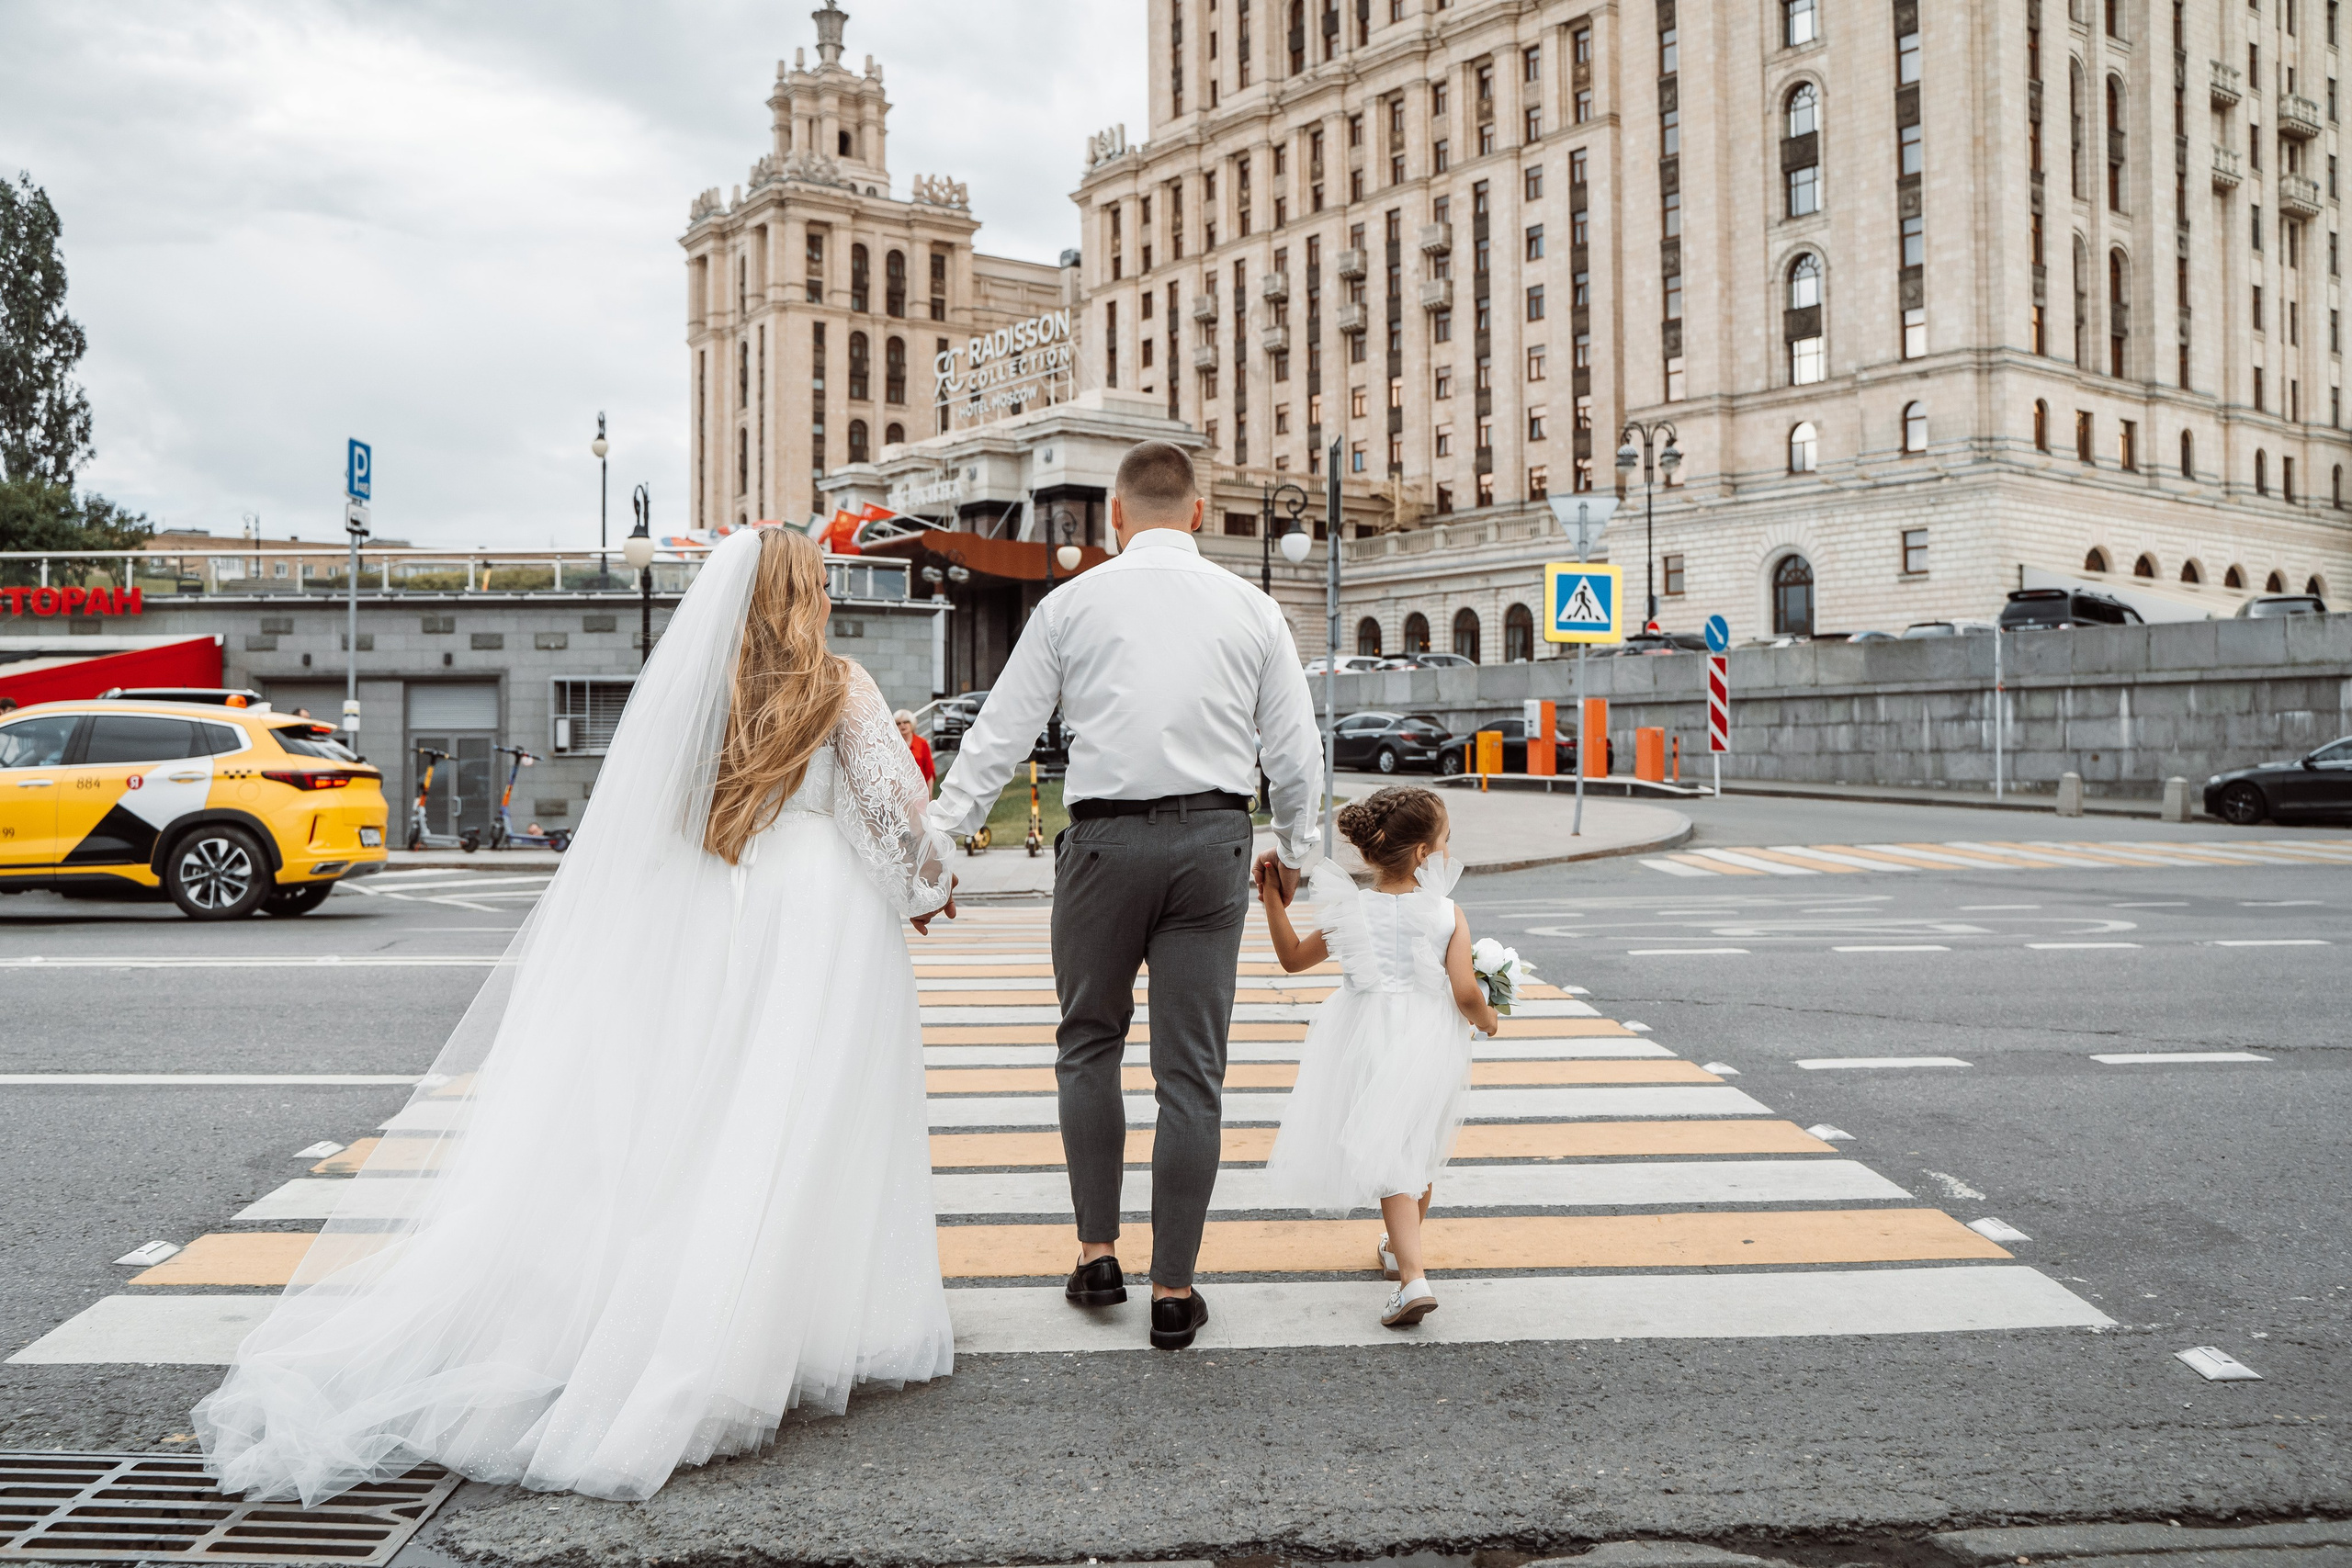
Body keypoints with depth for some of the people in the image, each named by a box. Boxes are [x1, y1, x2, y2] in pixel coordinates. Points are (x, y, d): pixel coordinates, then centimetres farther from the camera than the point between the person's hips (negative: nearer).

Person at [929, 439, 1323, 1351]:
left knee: (1089, 1044, 17)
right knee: (1191, 1070, 5)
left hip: (1105, 839, -1)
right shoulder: (1250, 608, 7)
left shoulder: (1073, 602, 3)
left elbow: (1000, 735, 1)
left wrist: (936, 840, 5)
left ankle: (1097, 1253, 17)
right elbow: (1296, 749, 10)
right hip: (1212, 839, 1)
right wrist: (1294, 848, 24)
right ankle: (1174, 1291, 10)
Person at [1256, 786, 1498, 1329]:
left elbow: (1292, 958, 8)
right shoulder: (1448, 914, -7)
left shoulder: (1350, 912, -2)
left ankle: (1413, 1278, -16)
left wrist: (1273, 903, 12)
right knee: (1419, 1151, 22)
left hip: (1372, 1045, -1)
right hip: (1432, 1045, 1)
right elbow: (1464, 991, -14)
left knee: (1389, 1161, 2)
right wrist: (1485, 1018, 6)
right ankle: (1401, 1250, 43)